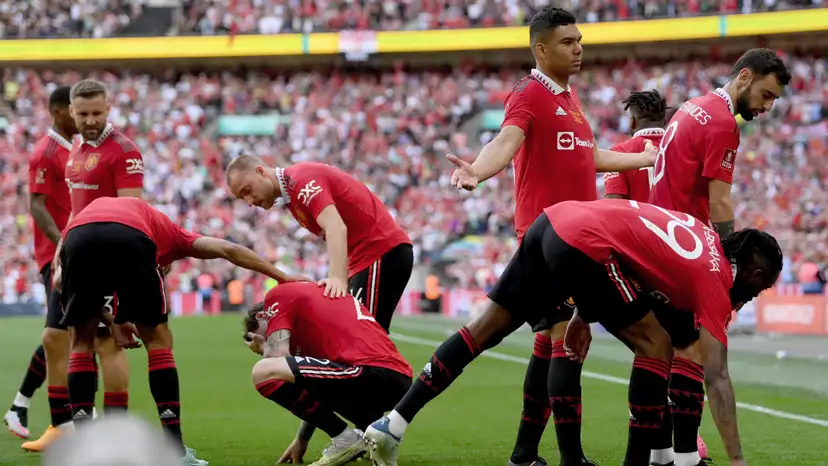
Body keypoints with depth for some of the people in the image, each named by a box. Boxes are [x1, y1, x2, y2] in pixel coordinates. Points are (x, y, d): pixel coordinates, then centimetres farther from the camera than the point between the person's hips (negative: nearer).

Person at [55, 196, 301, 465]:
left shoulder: (86, 212, 44)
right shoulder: (163, 229, 40)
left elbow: (62, 279, 29)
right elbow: (227, 249, 30)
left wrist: (110, 322, 30)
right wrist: (283, 277, 35)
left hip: (77, 239, 1)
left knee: (82, 343, 21)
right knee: (158, 341, 17)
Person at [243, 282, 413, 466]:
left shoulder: (279, 295, 9)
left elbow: (277, 356, -3)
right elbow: (315, 374, 37)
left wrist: (263, 349, 22)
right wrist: (303, 438, 40)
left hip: (372, 373, -10)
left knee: (264, 372, -12)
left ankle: (345, 438, -4)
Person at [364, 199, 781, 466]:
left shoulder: (703, 234, 22)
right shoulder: (715, 283, 2)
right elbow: (717, 379, -1)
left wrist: (583, 313, 27)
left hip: (552, 221, 8)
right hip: (583, 244, -8)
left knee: (485, 329, 13)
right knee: (655, 347, 3)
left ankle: (391, 425, 15)